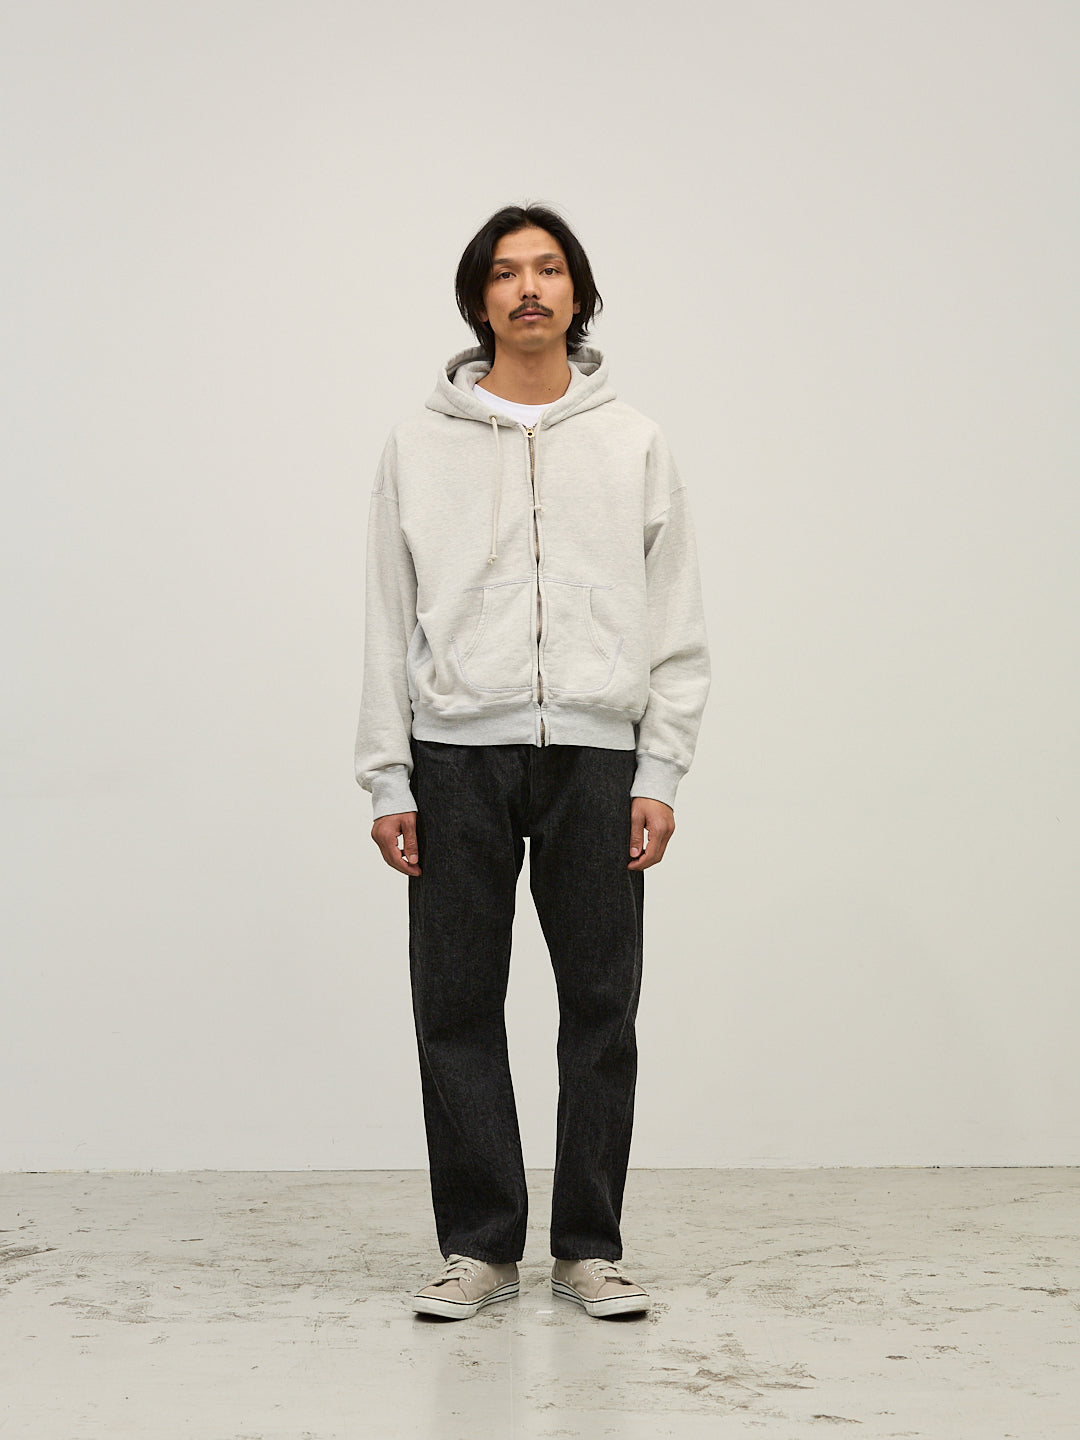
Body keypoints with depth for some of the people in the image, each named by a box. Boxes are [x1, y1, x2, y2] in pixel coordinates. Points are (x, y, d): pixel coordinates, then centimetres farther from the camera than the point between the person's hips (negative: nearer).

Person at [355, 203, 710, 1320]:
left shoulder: (634, 447, 9)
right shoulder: (420, 446, 8)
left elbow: (675, 629, 6)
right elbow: (389, 626, 6)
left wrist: (660, 774, -3)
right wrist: (387, 781, 0)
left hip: (597, 754, 0)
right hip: (458, 757, 0)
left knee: (601, 1007, 3)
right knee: (457, 1008, 2)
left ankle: (589, 1247, 14)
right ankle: (479, 1245, 13)